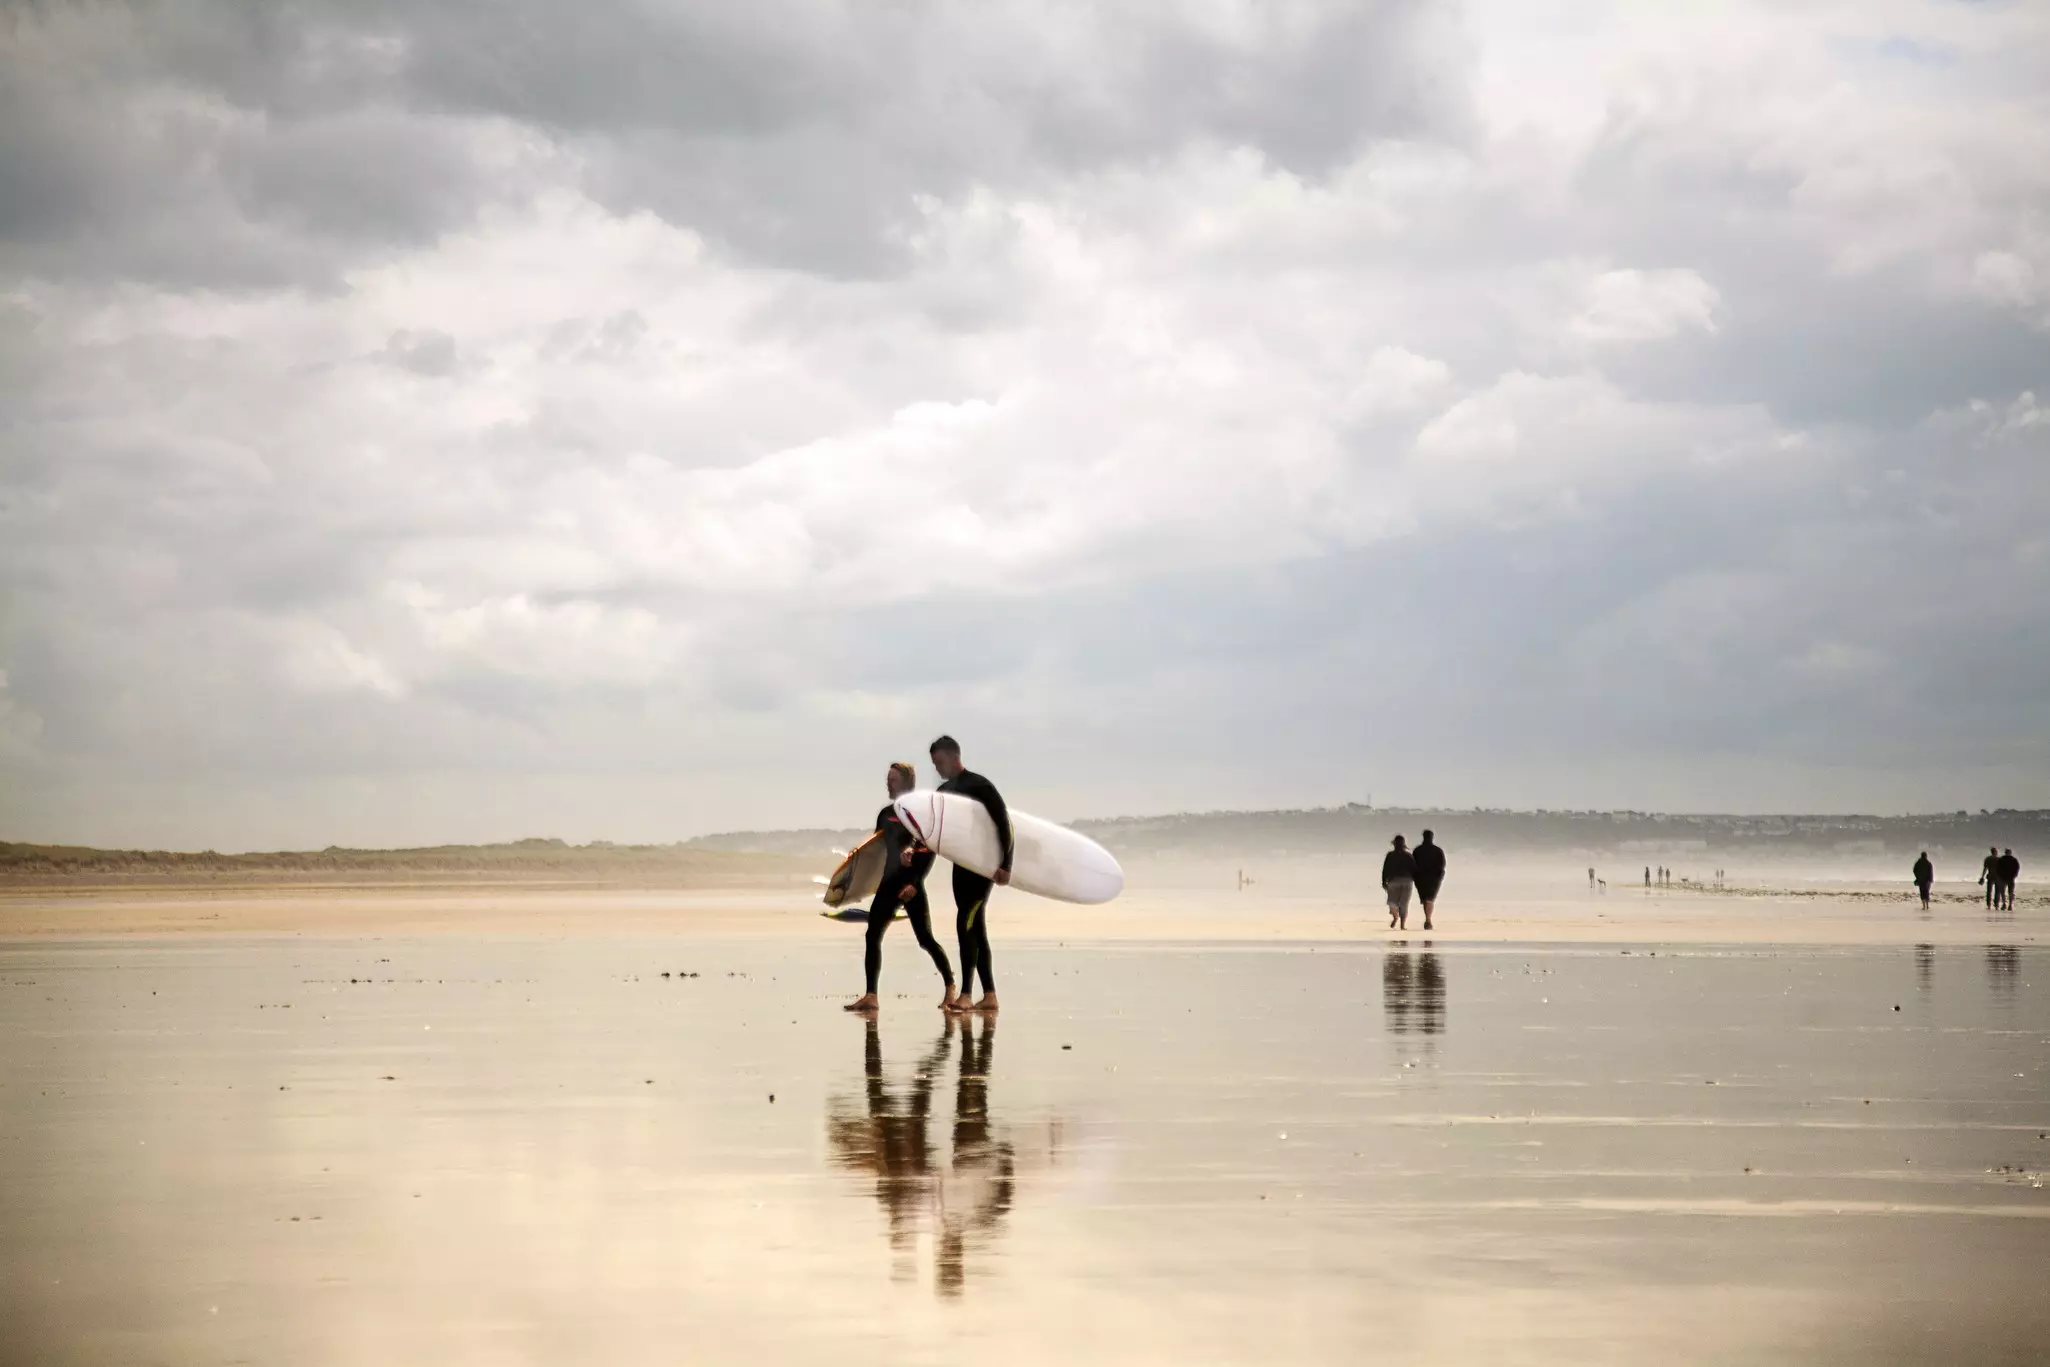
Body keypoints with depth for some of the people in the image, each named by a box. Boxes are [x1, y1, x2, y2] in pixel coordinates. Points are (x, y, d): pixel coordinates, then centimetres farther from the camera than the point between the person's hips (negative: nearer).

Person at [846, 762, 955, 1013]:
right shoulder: (886, 813, 12)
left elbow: (930, 851, -10)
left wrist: (915, 882, -17)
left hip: (911, 882, -6)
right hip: (890, 882, 6)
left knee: (925, 939, -7)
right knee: (872, 936, -3)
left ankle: (950, 988, 6)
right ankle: (870, 996, -3)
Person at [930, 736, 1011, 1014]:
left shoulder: (980, 786, -11)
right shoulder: (944, 792, 12)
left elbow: (1004, 824, -14)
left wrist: (1005, 865, -20)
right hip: (961, 865, 8)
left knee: (966, 923, -17)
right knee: (975, 928, 7)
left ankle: (966, 994, -20)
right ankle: (990, 995, 9)